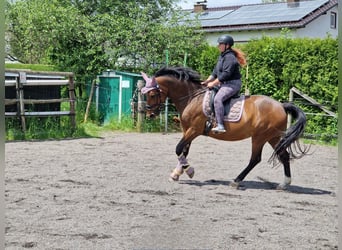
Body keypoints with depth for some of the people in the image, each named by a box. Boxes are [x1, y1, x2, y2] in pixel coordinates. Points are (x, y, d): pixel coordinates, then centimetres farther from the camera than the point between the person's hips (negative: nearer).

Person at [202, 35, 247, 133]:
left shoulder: (230, 57, -17)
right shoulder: (222, 56, 16)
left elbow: (226, 74, -23)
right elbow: (215, 71, 20)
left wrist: (213, 83, -18)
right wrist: (207, 81, 10)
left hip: (232, 84, -11)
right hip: (224, 84, 11)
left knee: (217, 99, -31)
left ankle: (220, 125, -36)